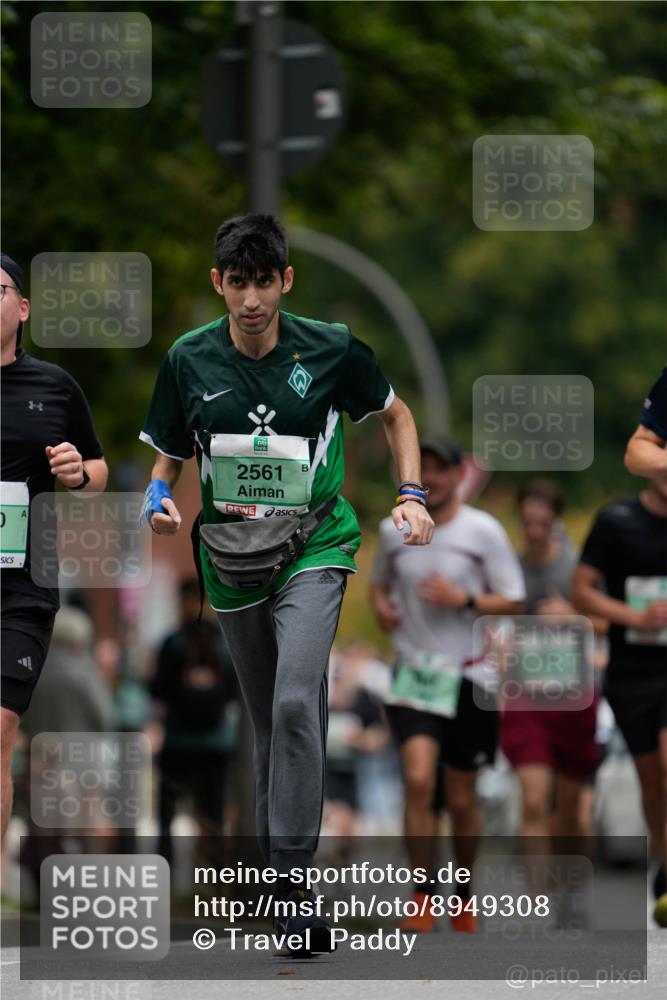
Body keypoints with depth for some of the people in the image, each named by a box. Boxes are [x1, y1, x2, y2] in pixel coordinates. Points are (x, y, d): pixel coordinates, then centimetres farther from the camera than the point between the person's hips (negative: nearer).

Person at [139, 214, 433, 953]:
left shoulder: (331, 349, -7)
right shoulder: (189, 360, -1)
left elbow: (394, 414, 11)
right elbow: (169, 455, 12)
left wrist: (411, 496, -1)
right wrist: (159, 499, -10)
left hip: (314, 546, -3)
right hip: (231, 556, 3)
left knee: (296, 703, -22)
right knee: (267, 719, 10)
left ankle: (292, 876, -22)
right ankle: (272, 860, 25)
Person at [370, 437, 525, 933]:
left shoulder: (484, 531, -4)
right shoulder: (393, 530, 5)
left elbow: (513, 602, -2)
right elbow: (380, 581, 23)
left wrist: (463, 600, -18)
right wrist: (382, 606, 1)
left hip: (468, 677, -1)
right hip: (413, 673, 1)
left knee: (461, 799, 6)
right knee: (419, 779, -19)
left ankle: (464, 895, 28)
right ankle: (423, 899, -13)